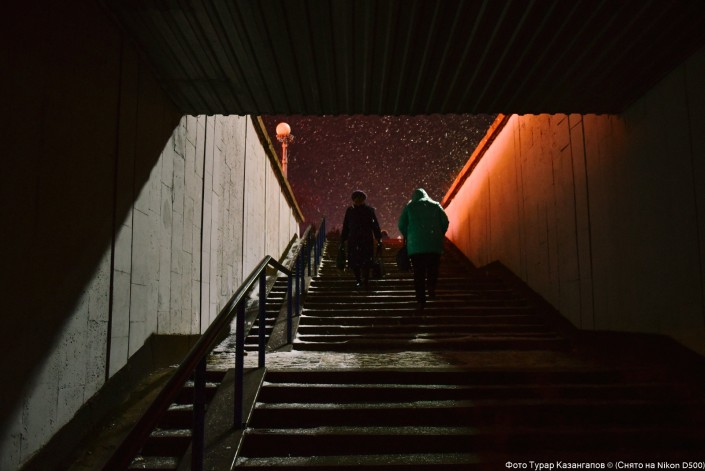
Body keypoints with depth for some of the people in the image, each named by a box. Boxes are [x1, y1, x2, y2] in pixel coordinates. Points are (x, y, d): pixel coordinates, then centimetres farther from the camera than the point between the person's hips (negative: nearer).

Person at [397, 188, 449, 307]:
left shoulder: (409, 206, 9)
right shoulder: (435, 205, 10)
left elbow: (401, 225, 4)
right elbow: (445, 222, 3)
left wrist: (407, 237, 19)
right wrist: (440, 236, 15)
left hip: (415, 245, 0)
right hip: (434, 244, 0)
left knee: (418, 272, 3)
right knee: (433, 268, 12)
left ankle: (421, 300, -2)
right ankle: (431, 286, -13)